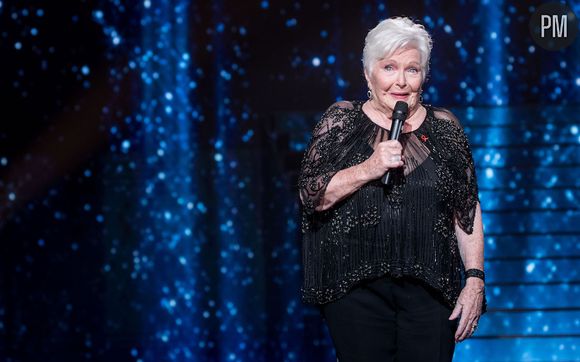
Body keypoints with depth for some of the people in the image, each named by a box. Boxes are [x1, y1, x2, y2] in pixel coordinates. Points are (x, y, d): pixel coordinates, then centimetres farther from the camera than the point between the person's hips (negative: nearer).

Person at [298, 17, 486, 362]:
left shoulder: (445, 127, 7)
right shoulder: (341, 121, 4)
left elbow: (468, 212, 7)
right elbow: (311, 195, -3)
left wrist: (475, 281, -1)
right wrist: (368, 169, -16)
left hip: (429, 288, 1)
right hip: (356, 288, -1)